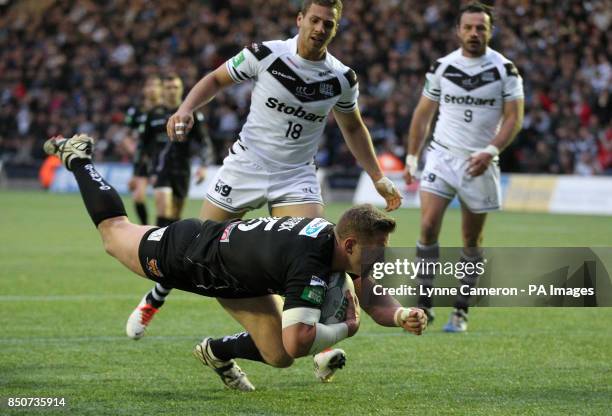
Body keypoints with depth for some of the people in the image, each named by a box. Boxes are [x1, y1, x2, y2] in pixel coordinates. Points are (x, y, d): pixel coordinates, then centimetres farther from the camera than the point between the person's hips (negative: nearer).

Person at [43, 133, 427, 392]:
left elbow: (375, 302, -8)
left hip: (240, 277, 7)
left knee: (278, 357, 0)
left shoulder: (339, 239, -19)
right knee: (114, 232, 21)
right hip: (189, 253, -7)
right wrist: (346, 329, -34)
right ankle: (77, 157, 41)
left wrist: (402, 315, -30)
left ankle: (218, 352, 29)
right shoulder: (309, 263, -44)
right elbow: (298, 340, -50)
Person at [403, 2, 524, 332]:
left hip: (479, 162, -1)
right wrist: (411, 158, 10)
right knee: (428, 226, -14)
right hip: (442, 155, 1)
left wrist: (490, 151, -19)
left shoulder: (504, 70, -3)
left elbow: (513, 118, -5)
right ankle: (425, 304, -6)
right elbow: (423, 114, 11)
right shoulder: (442, 67, 2)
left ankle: (461, 311, 16)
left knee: (472, 240, 6)